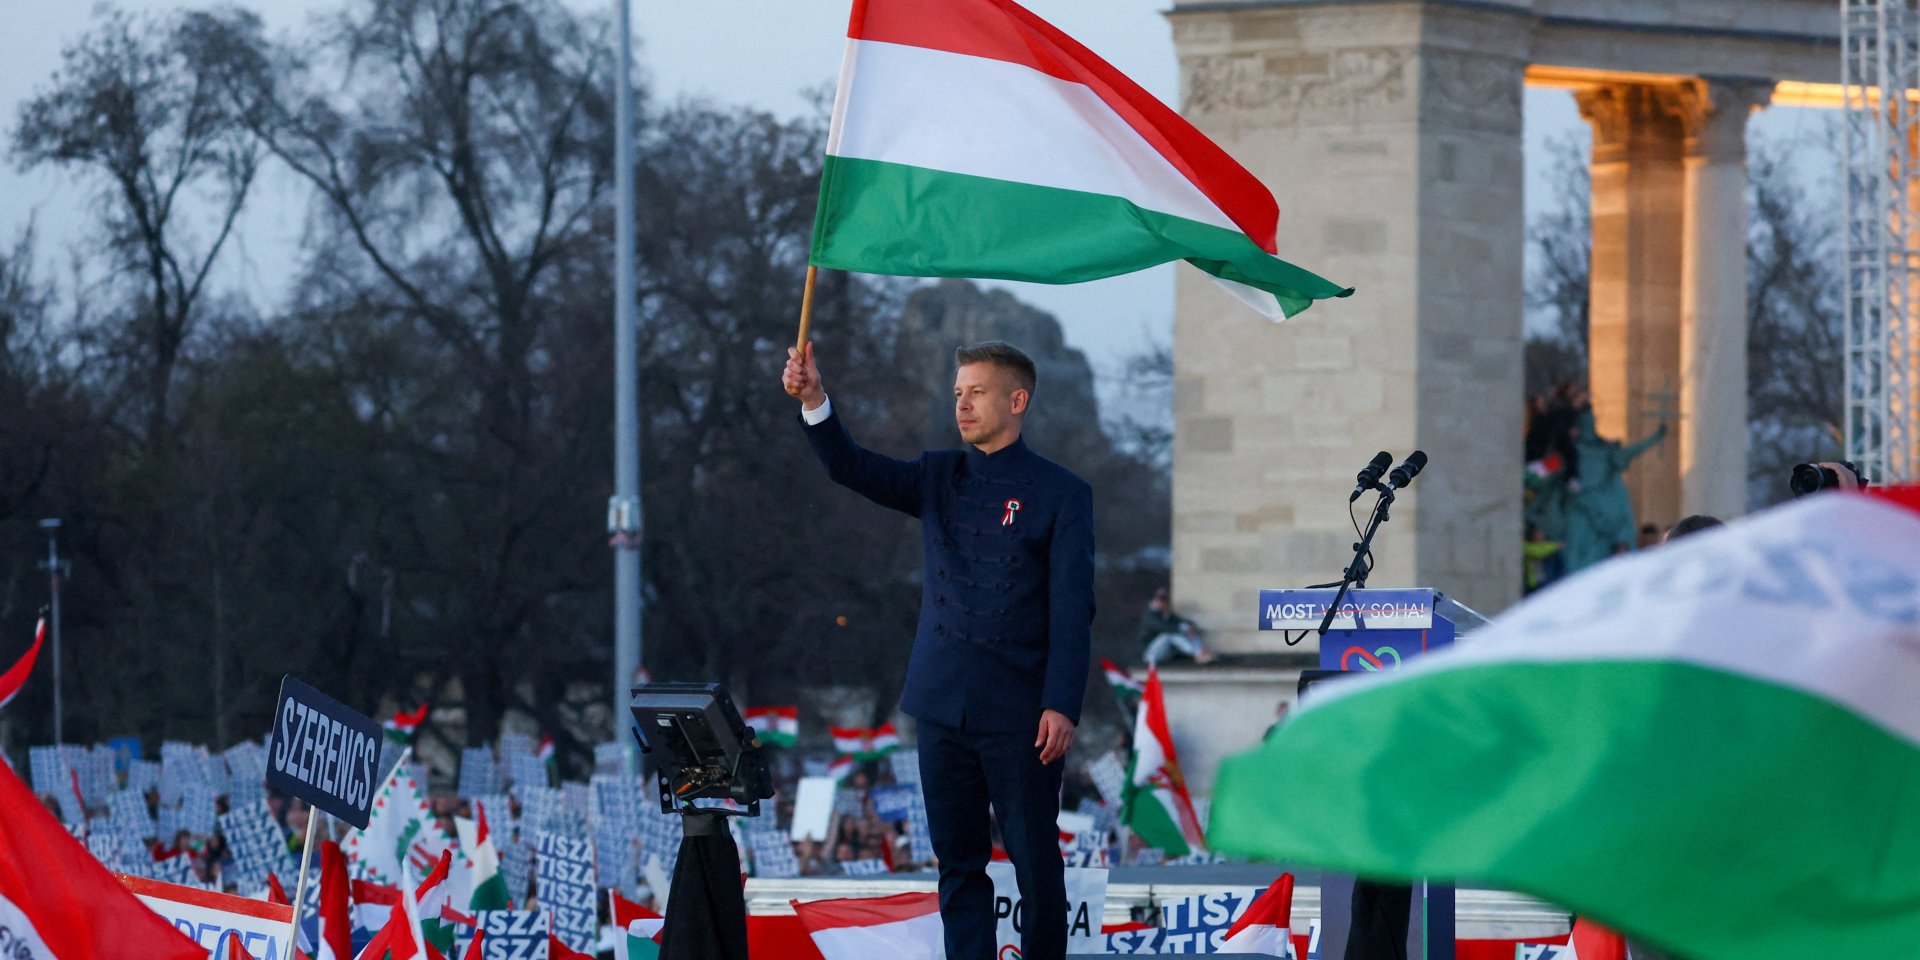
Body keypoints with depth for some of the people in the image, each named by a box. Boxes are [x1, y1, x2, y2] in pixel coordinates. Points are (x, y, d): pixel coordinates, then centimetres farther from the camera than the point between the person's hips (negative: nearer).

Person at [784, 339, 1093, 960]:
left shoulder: (1060, 494, -1)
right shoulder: (938, 478, 12)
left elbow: (1072, 607, -6)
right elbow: (852, 468, -1)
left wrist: (1062, 705, -14)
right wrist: (814, 401, -18)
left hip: (1018, 713, -4)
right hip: (942, 703, 4)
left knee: (1035, 856, 1)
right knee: (958, 859, 5)